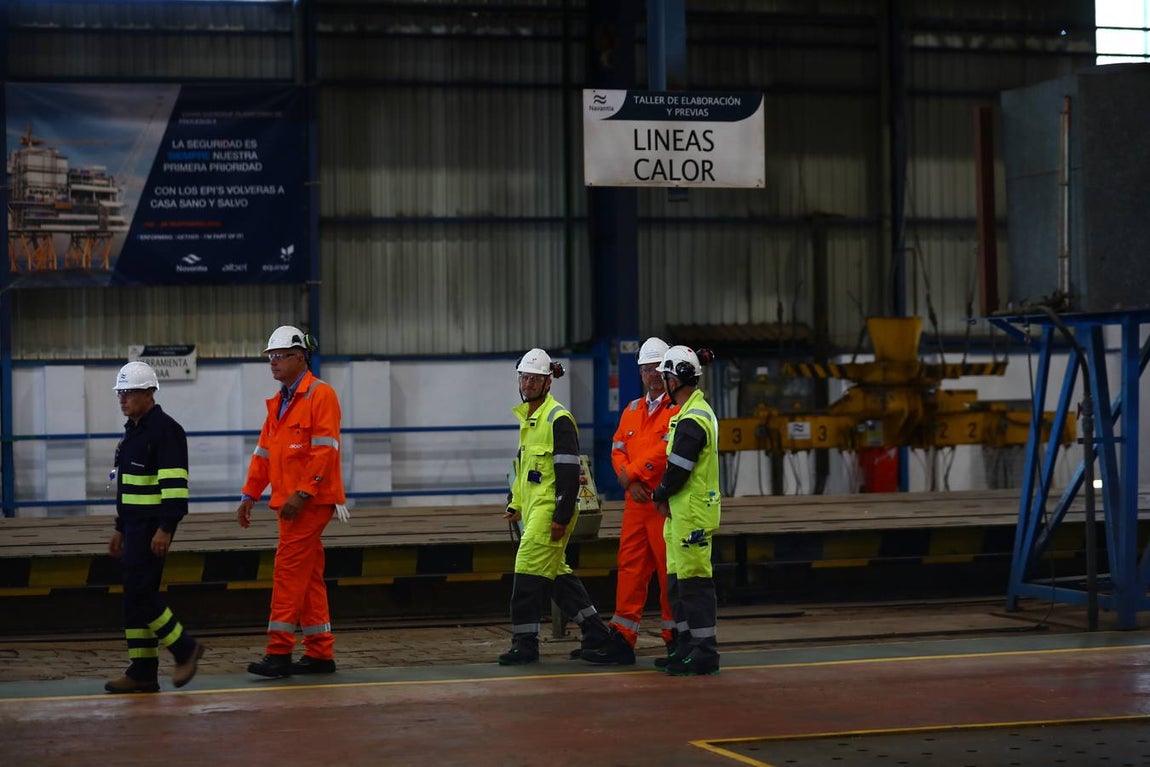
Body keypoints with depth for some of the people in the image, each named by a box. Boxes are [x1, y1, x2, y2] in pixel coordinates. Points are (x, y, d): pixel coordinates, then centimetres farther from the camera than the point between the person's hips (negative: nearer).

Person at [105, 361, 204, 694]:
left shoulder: (165, 429, -13)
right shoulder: (133, 431, 18)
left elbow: (174, 484, -20)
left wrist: (165, 528, -24)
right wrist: (120, 529, 24)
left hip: (154, 526, -10)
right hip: (135, 526, 10)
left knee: (139, 591, -13)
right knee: (135, 593, 7)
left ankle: (184, 647, 0)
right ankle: (142, 672, 9)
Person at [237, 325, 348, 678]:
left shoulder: (320, 395, -9)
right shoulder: (279, 402, 18)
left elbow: (325, 450, -17)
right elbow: (264, 452, 20)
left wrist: (302, 494, -22)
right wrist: (249, 495, 14)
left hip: (311, 501, -9)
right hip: (290, 501, 9)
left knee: (289, 569, -11)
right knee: (308, 576, 10)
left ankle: (280, 652, -10)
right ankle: (320, 653, 15)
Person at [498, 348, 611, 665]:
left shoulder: (558, 419, -13)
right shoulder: (527, 418, 16)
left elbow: (569, 472, -18)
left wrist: (561, 517, -20)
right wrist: (515, 504, 20)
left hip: (551, 510, -10)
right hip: (533, 509, 10)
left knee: (530, 568, -11)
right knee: (557, 573, 13)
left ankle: (525, 643, -6)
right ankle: (595, 633, 21)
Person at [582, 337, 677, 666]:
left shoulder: (678, 408, -6)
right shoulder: (632, 410, 18)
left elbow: (666, 449, -17)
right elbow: (618, 448, 12)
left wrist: (632, 473, -10)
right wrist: (631, 483, -6)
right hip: (636, 502, 7)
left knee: (670, 570, -1)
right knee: (630, 567, 5)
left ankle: (675, 637, 8)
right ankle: (622, 639, 7)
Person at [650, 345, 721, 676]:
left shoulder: (692, 420, -18)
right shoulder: (697, 412, 15)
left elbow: (678, 471, -21)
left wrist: (659, 496, -4)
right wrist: (665, 497, 7)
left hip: (691, 514, -10)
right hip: (682, 512, 10)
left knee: (694, 583, -6)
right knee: (678, 582, 15)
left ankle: (704, 652, -2)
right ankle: (686, 647, 22)